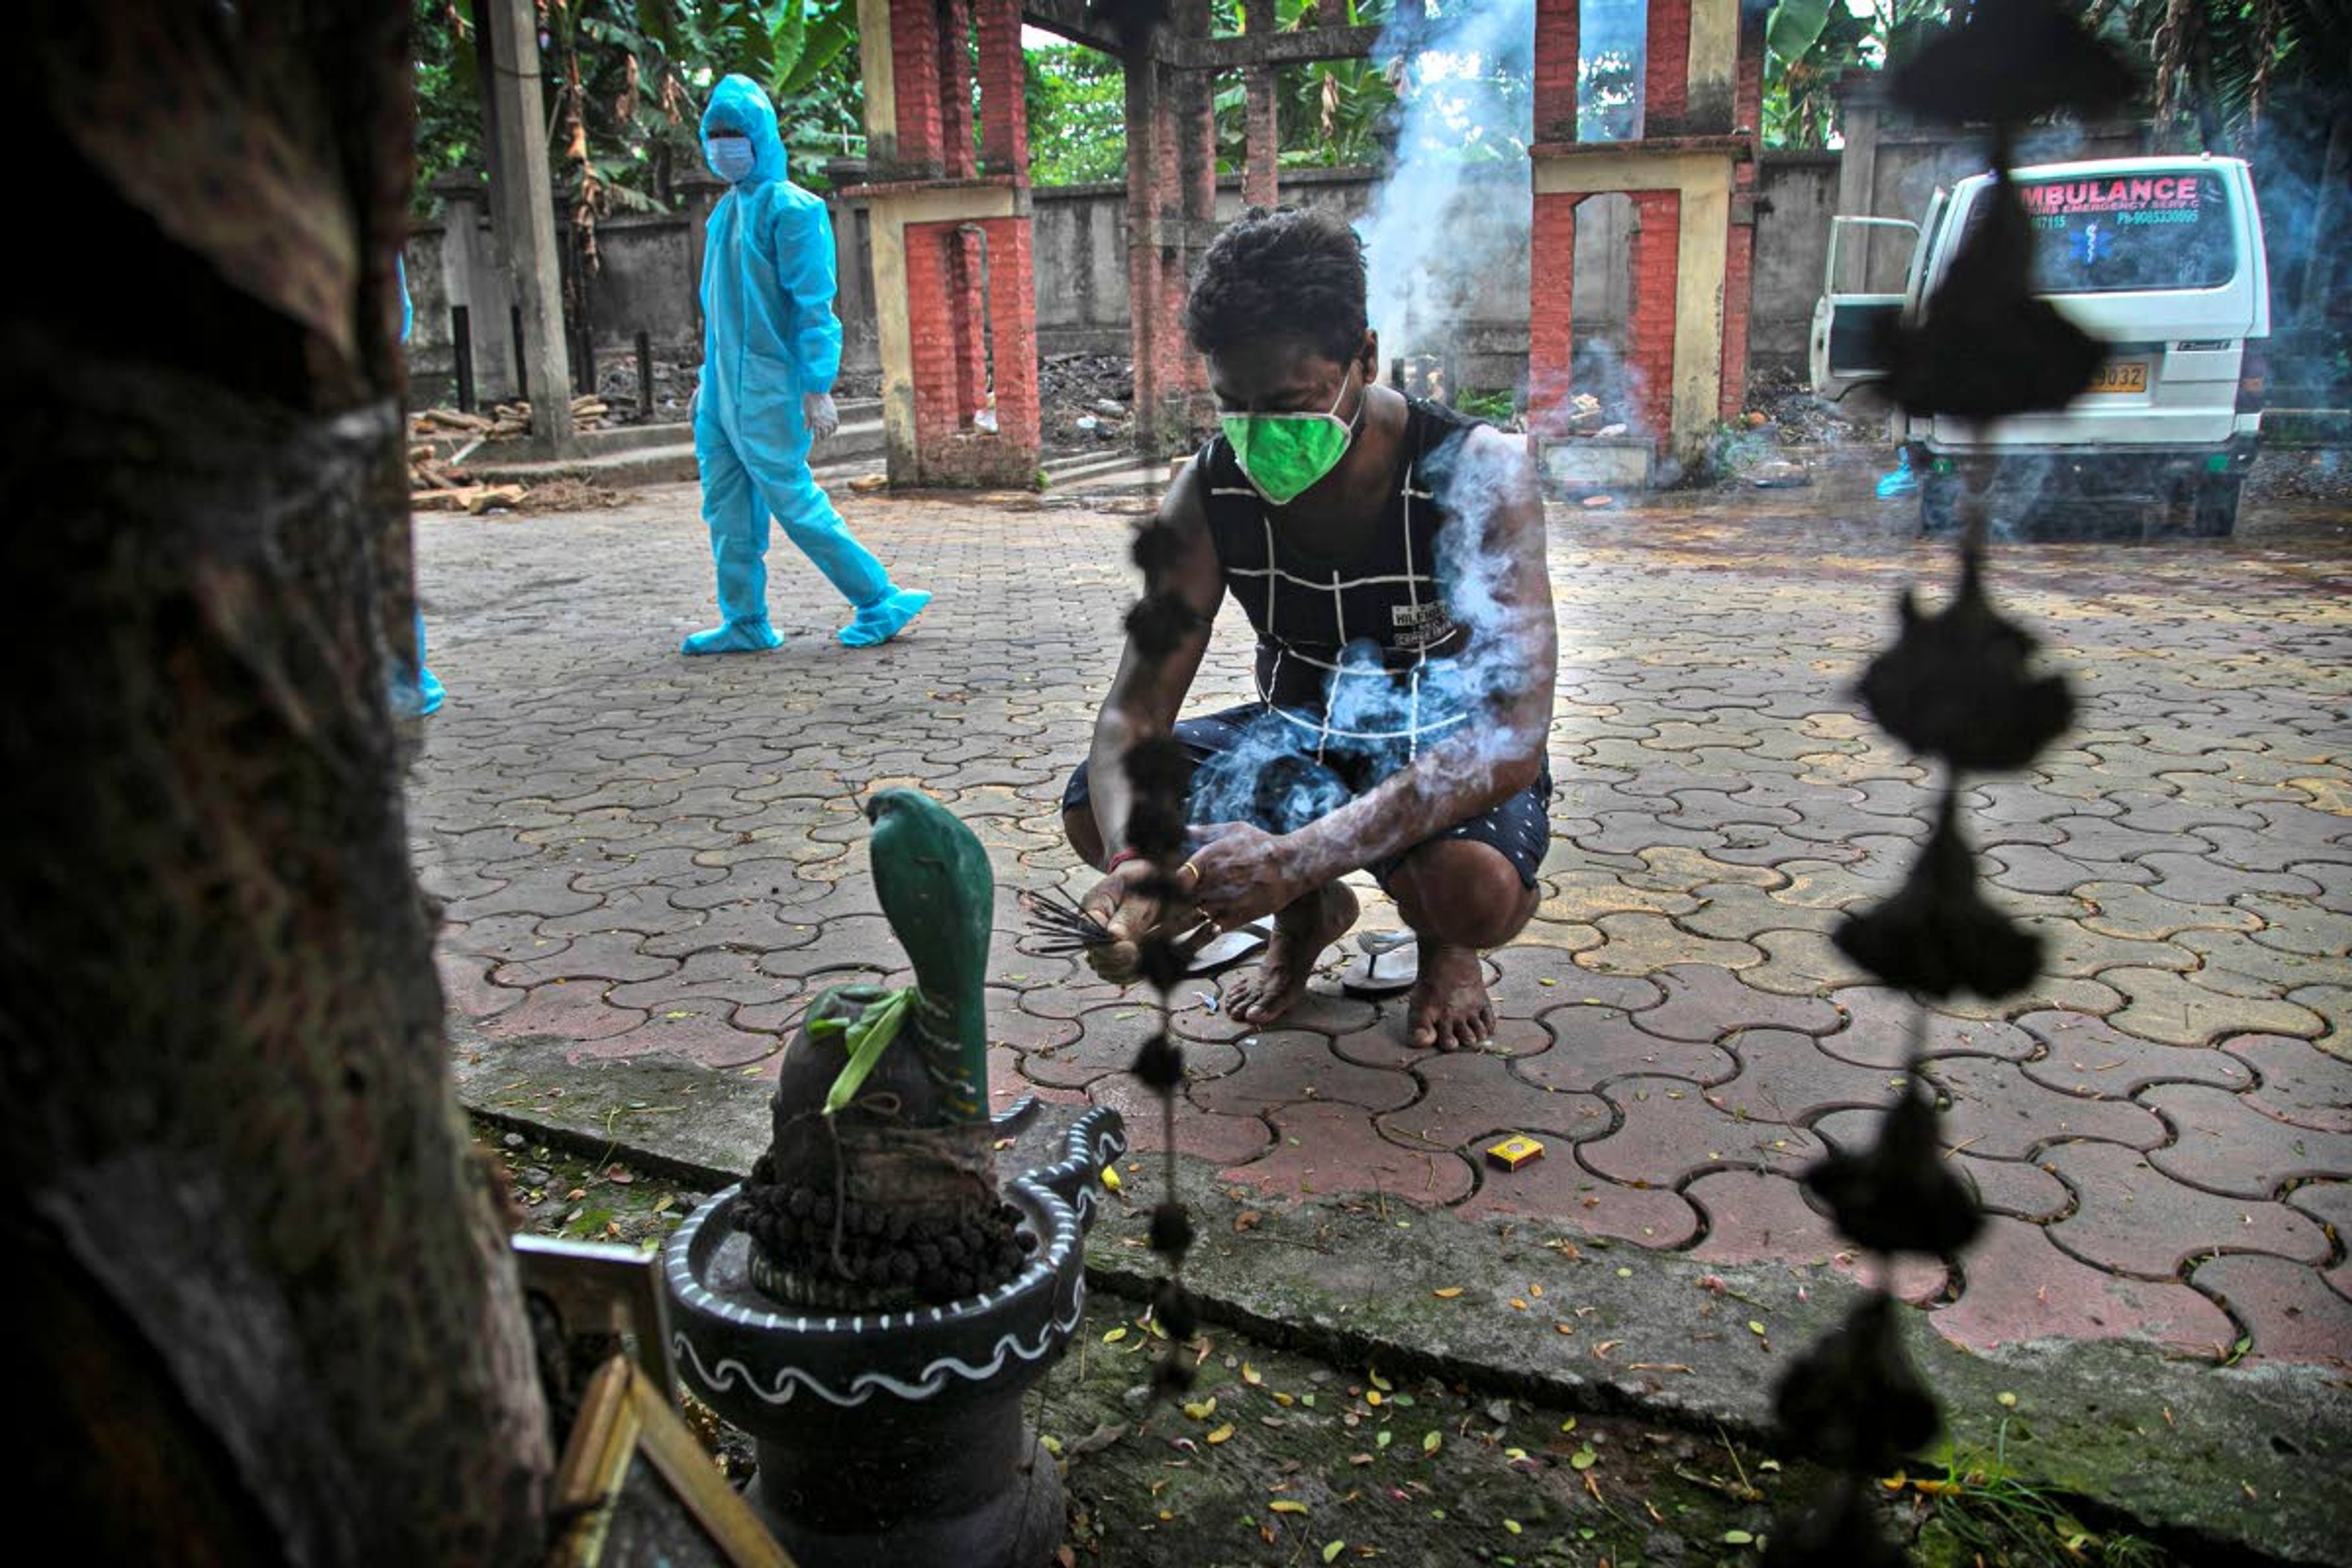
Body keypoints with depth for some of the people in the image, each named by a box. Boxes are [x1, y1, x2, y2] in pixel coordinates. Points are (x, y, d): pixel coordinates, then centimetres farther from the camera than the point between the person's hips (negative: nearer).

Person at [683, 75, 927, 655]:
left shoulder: (788, 208, -10)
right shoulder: (726, 210, 15)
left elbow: (814, 306, -14)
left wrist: (818, 388, -19)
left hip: (766, 390, -8)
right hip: (722, 389, 8)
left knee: (794, 501, -6)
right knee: (726, 509, 9)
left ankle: (880, 602, 3)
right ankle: (744, 623, 17)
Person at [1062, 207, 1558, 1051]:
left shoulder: (1473, 471, -27)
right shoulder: (1210, 492, -14)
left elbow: (1511, 737, -35)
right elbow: (1135, 711, -15)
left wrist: (1295, 859, -48)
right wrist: (1131, 863, -40)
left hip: (1453, 754, -4)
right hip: (1303, 738, 4)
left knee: (1472, 887, -38)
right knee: (1093, 807, -17)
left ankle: (1444, 947, 4)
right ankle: (1310, 916, 11)